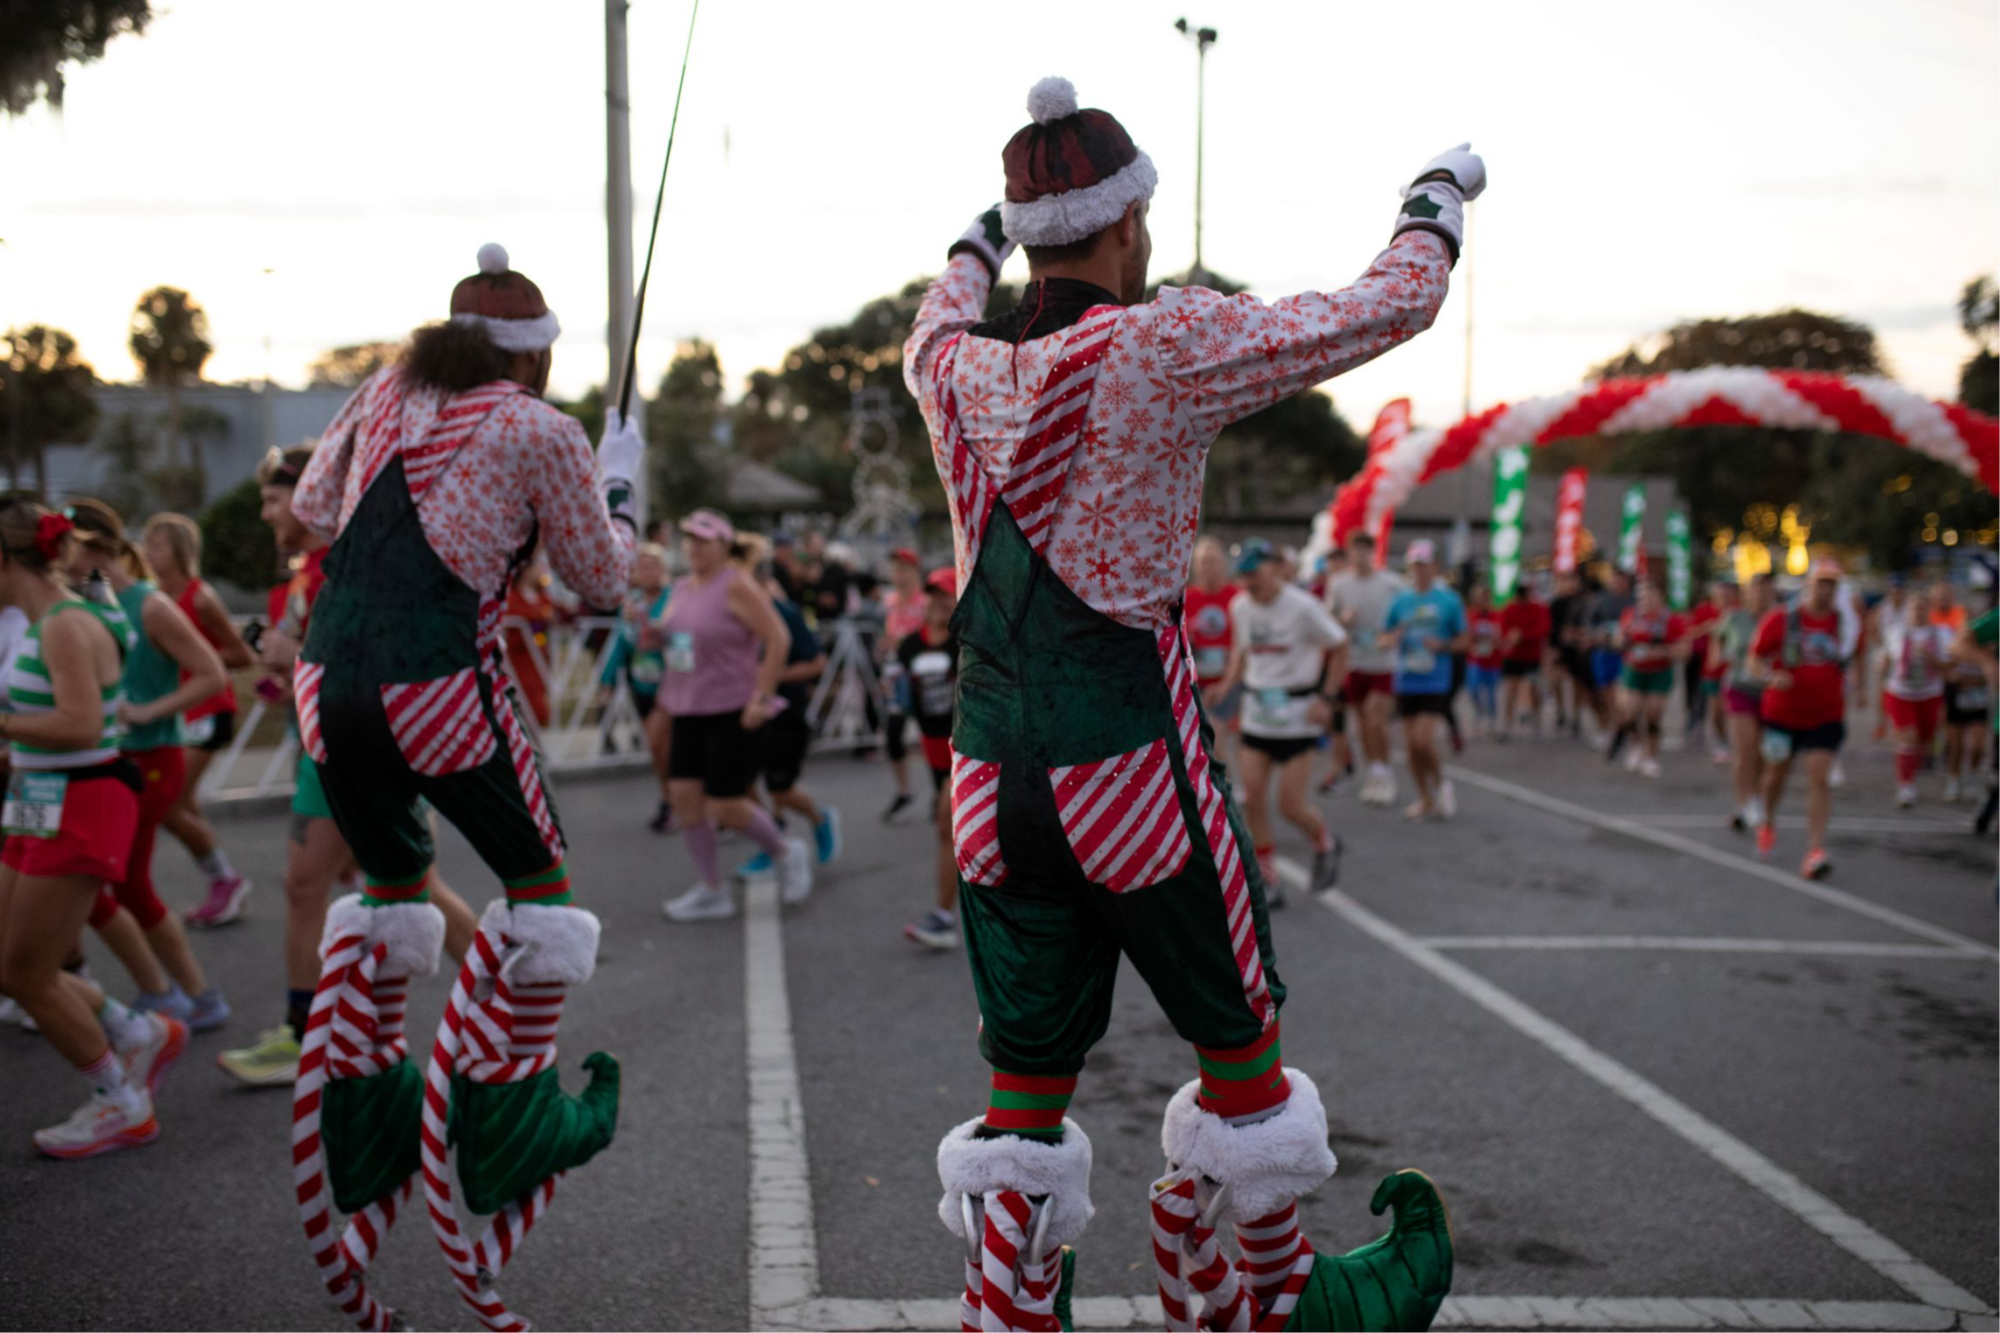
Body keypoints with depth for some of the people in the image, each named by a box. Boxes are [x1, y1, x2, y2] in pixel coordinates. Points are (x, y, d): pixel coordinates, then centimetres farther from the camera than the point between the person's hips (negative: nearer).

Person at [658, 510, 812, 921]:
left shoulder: (736, 587, -13)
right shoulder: (681, 588, 11)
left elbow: (778, 639, -16)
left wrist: (761, 697, -19)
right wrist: (669, 688, 10)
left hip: (732, 713, -8)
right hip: (688, 710, 8)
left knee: (724, 805, -7)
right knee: (684, 794, 2)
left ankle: (786, 853, 21)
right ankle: (712, 891, 12)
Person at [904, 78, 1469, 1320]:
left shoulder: (958, 370, 3)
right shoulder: (1165, 347, -12)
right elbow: (1393, 304, -2)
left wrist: (980, 241, 50)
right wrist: (1440, 194, 18)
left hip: (991, 777, 5)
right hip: (1133, 767, -5)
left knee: (1027, 1087, 13)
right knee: (1240, 1041, 16)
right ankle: (1285, 1293, 34)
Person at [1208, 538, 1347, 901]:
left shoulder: (1302, 606, -13)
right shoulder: (1240, 607, 1)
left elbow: (1339, 648, -4)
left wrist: (1326, 698, -10)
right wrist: (1229, 682, 3)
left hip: (1297, 714, -5)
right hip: (1256, 713, 5)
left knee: (1290, 805, -6)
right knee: (1253, 797, -3)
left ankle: (1325, 844, 27)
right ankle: (1268, 881, 9)